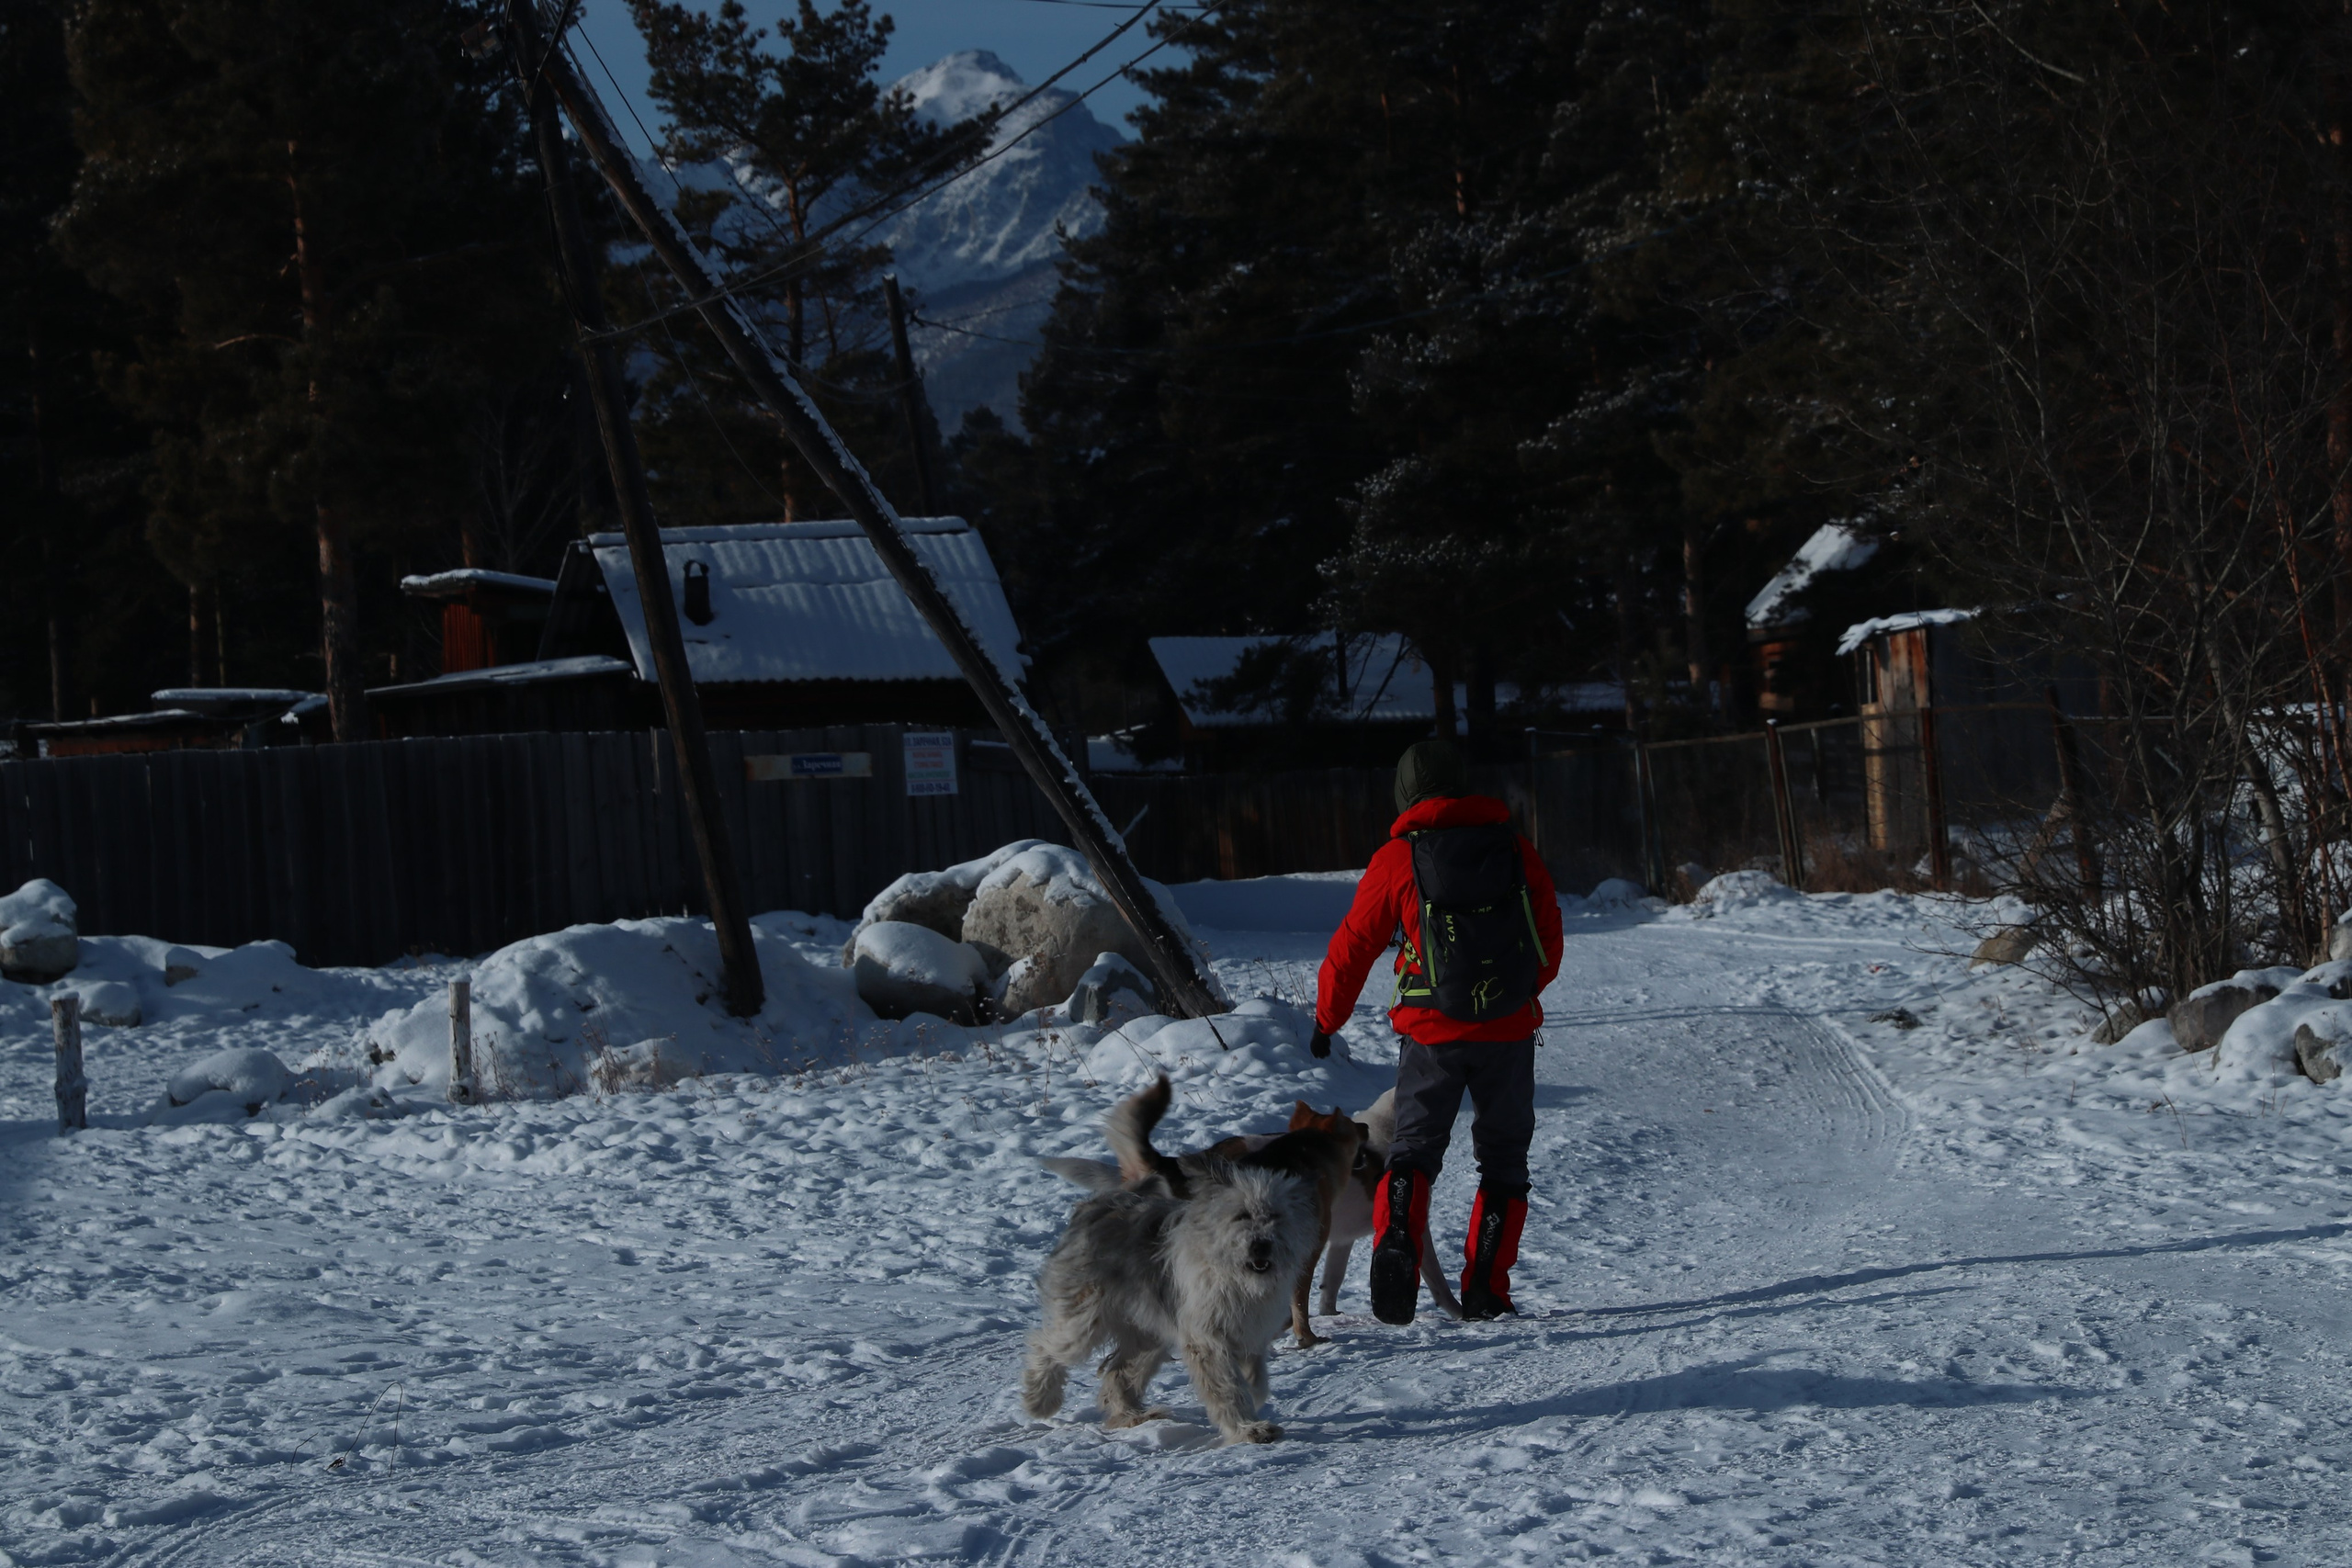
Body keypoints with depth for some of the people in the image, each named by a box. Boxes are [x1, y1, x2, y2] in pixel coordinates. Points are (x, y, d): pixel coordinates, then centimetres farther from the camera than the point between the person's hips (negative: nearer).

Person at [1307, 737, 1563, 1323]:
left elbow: (1351, 948, 2)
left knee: (1413, 1149, 8)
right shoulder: (1516, 851, 3)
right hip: (1510, 1028, 2)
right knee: (1503, 1158, 14)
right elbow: (1549, 944, 12)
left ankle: (1396, 1240, -20)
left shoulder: (1396, 860, -3)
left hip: (1432, 1032, -1)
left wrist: (1325, 1024, 16)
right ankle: (1485, 1289, 7)